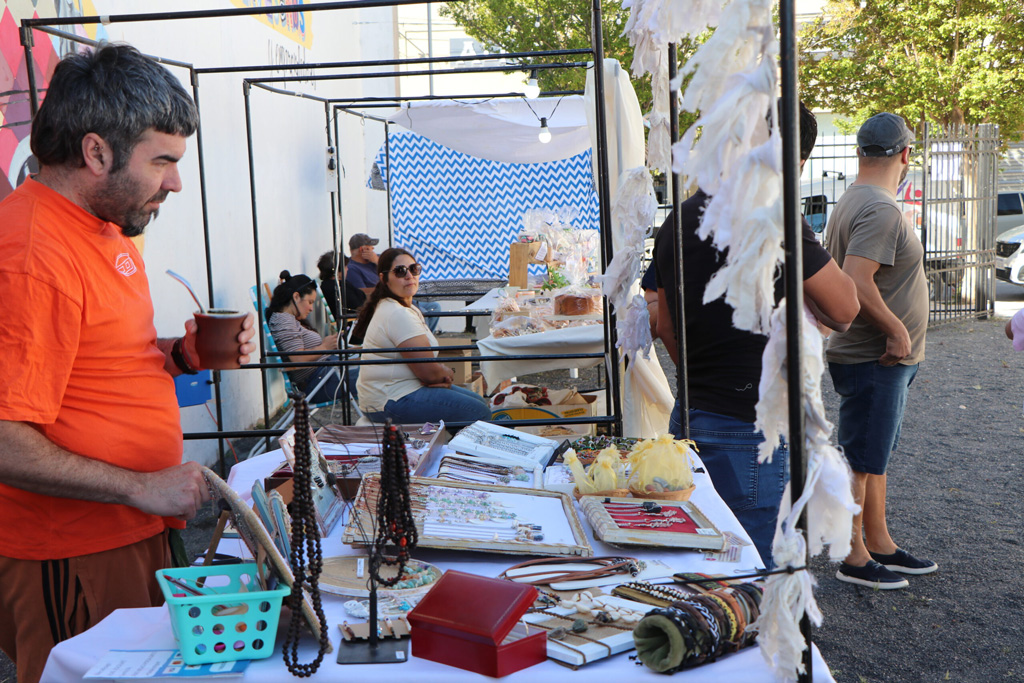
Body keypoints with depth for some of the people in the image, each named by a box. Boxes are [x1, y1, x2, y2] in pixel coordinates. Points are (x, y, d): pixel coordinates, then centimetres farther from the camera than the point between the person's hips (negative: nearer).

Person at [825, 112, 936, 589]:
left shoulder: (853, 201, 13)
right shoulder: (881, 209, -20)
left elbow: (842, 276, 19)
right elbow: (855, 282, -30)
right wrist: (898, 330, -20)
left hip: (882, 358, 10)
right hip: (875, 360, -10)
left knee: (874, 458, 17)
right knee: (860, 461, 0)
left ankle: (880, 545, 29)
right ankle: (854, 559, 11)